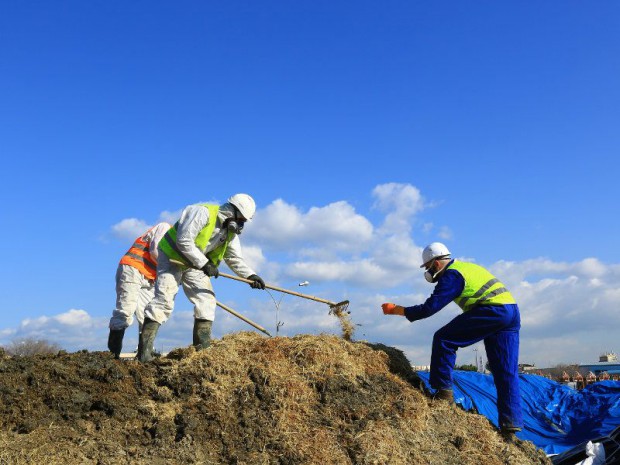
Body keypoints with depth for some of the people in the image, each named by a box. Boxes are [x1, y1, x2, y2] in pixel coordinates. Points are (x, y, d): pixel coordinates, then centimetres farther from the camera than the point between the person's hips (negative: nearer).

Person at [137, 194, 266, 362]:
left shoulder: (231, 231, 0)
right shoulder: (203, 212, -25)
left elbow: (235, 259, 3)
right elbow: (184, 241, -30)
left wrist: (250, 275, -14)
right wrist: (204, 263, -29)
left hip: (194, 266, 8)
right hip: (172, 258, -8)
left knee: (207, 299, -2)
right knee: (164, 300, -16)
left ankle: (203, 348, 3)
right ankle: (144, 351, -16)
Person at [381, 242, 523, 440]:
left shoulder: (451, 275, -3)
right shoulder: (466, 267, 25)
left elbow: (429, 308, -9)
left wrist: (396, 310, 0)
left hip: (492, 311, -10)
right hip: (512, 312, 10)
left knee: (444, 340, -1)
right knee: (506, 373, 8)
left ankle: (444, 392, -1)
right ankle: (510, 427, 7)